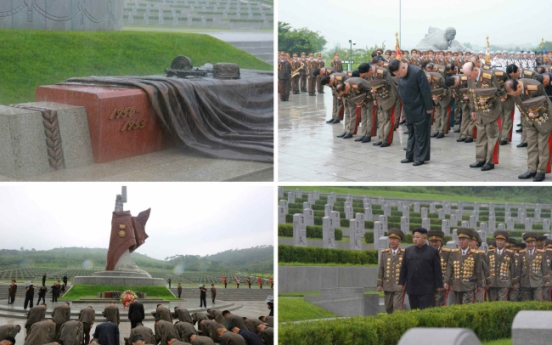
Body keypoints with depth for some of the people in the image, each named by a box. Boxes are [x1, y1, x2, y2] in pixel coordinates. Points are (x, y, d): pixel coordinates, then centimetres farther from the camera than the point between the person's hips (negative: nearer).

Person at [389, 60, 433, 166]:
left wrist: (428, 108, -17)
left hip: (420, 109, -7)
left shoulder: (417, 72, -22)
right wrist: (404, 107, 9)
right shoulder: (400, 75, 0)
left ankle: (420, 157, 7)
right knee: (411, 133, 14)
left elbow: (426, 90, -20)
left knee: (420, 134, 0)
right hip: (409, 109, 7)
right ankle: (410, 156, 21)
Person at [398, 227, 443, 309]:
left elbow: (437, 271, 0)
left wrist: (438, 286, -2)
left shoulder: (433, 252, 0)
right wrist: (401, 282, 9)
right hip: (412, 289, 4)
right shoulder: (408, 251, 12)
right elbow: (403, 268, 14)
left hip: (426, 290, -4)